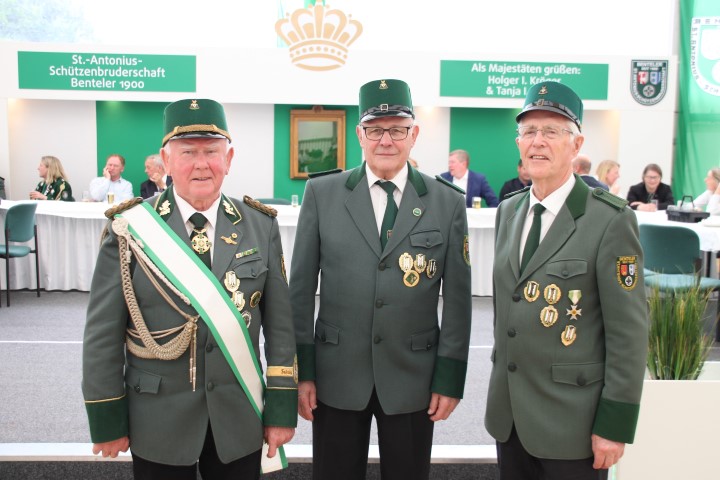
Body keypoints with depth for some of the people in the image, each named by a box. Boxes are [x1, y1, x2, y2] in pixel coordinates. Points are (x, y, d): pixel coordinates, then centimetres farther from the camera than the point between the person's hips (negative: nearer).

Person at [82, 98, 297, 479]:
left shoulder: (261, 226, -3)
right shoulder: (129, 228, -7)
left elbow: (280, 323, -2)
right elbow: (102, 333, -4)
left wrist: (281, 408, -3)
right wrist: (107, 420, -3)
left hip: (240, 419, 1)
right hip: (157, 421, -1)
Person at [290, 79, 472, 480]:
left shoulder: (448, 202, -1)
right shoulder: (321, 194, -1)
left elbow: (457, 298, 0)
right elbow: (301, 287, 0)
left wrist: (450, 377, -1)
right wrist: (302, 368, -1)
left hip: (413, 381, 0)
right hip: (336, 376, 0)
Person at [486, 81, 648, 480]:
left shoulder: (611, 220, -14)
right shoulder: (508, 211, 6)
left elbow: (628, 332, -13)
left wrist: (614, 425, -12)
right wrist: (498, 379, 15)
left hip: (571, 420, -5)